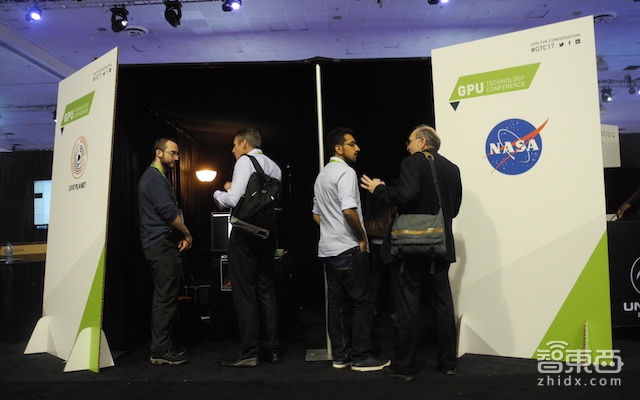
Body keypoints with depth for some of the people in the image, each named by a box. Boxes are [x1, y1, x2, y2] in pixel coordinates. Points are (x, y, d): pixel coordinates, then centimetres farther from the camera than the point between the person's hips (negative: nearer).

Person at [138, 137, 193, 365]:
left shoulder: (156, 177, 21)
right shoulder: (155, 178, -11)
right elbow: (169, 212, -20)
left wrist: (180, 235, 11)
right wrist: (187, 234, -8)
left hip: (161, 245, 11)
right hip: (162, 245, -11)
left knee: (165, 297, 13)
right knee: (166, 298, -8)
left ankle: (162, 346, 20)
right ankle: (160, 351, -2)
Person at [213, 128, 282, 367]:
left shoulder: (245, 161, -7)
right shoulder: (273, 166, 14)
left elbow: (233, 200, -17)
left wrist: (218, 193, 4)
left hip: (246, 231, -7)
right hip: (268, 231, 7)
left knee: (244, 293, 0)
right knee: (267, 290, 12)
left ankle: (250, 353, 4)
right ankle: (272, 349, 18)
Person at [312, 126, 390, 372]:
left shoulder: (321, 176, 18)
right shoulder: (346, 172, -12)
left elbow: (316, 215, 21)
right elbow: (349, 211, -24)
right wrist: (362, 238, -12)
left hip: (327, 249, 9)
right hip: (348, 248, -9)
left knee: (336, 302, 10)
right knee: (362, 302, -1)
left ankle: (340, 355, 16)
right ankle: (360, 357, 5)